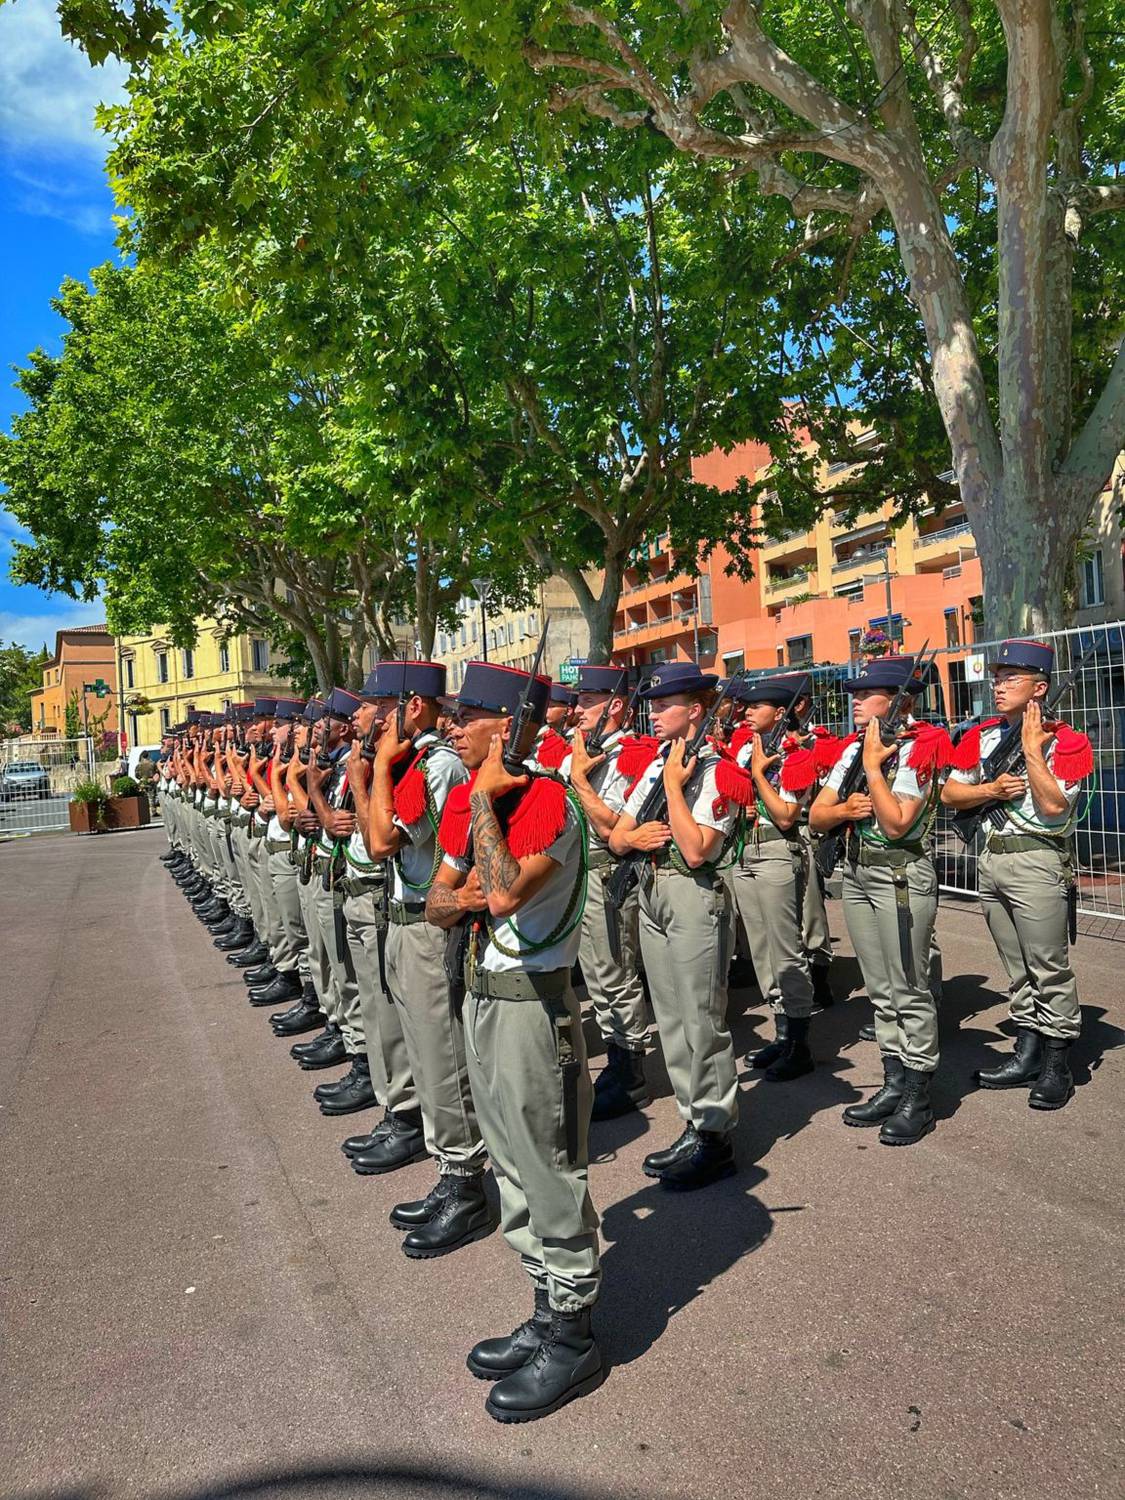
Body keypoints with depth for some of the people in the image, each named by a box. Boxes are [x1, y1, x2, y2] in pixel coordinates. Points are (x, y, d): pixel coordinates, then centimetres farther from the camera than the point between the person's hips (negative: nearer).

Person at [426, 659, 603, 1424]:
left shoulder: (548, 800, -19)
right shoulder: (463, 798, 7)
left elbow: (505, 894, -34)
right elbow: (437, 903, 11)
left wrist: (487, 799, -25)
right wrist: (462, 897, -11)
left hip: (533, 1005, -9)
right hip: (482, 996, 9)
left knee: (550, 1173, 5)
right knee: (514, 1167, 20)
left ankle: (573, 1338, 24)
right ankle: (549, 1314, 37)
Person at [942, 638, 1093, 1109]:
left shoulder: (1067, 742, -6)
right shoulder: (981, 736, 10)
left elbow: (1053, 804, -19)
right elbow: (949, 794, 8)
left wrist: (1032, 748, -15)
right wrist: (992, 789, -8)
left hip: (1037, 862, -6)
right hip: (990, 860, 6)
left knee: (1049, 967, -1)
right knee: (1016, 968, 14)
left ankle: (1057, 1065, 11)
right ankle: (1027, 1056, 24)